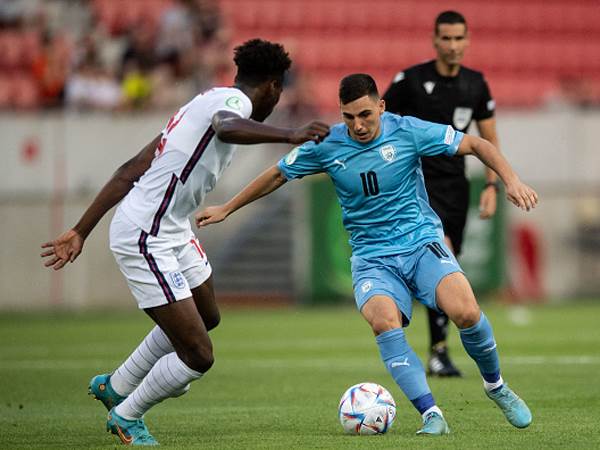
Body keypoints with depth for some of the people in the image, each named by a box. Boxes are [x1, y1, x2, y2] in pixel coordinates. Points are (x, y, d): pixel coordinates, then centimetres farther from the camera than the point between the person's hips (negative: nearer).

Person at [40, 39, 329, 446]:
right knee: (199, 356, -8)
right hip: (145, 241, -11)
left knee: (206, 317, 31)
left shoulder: (208, 102, 16)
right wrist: (290, 135, -51)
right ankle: (127, 417, 18)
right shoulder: (232, 99, -12)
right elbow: (226, 128, -41)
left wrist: (81, 231, 18)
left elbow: (131, 170, 16)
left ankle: (115, 387, 46)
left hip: (172, 233, 11)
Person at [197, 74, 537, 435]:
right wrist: (226, 209, 19)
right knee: (383, 320, -33)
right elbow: (278, 175, 14)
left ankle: (496, 386, 2)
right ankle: (431, 415, -32)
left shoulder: (408, 132, -7)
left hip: (422, 243, -1)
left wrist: (511, 181, -15)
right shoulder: (327, 145, -2)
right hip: (372, 258, 1)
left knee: (466, 312, -28)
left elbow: (476, 145, -1)